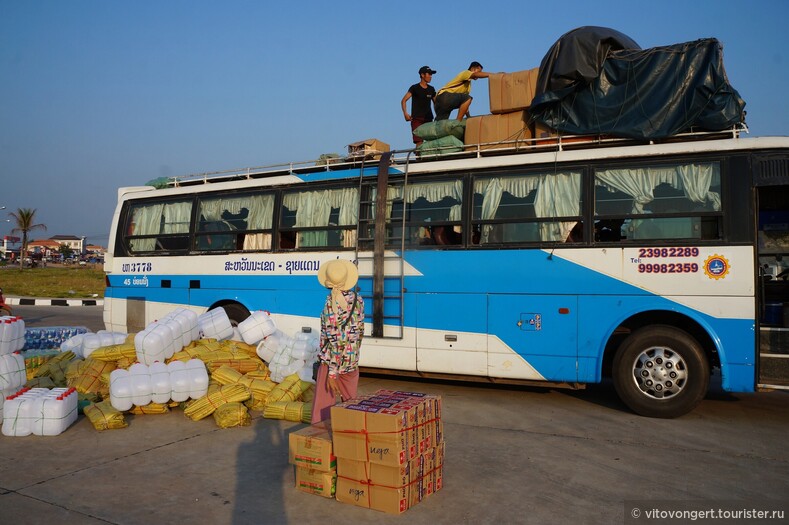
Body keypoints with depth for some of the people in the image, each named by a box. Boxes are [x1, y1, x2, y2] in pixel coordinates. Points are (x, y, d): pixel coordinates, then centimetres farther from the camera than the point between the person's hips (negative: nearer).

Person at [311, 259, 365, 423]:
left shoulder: (331, 303, -20)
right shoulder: (357, 299, -1)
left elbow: (336, 341, -21)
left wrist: (332, 372, -17)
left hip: (331, 361, -6)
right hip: (353, 361, 6)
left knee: (323, 409, 2)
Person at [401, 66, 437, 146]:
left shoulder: (431, 89, 15)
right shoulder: (415, 88, 2)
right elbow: (403, 100, -2)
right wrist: (405, 113, -18)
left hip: (429, 119, 5)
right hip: (417, 119, -5)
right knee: (419, 142, -15)